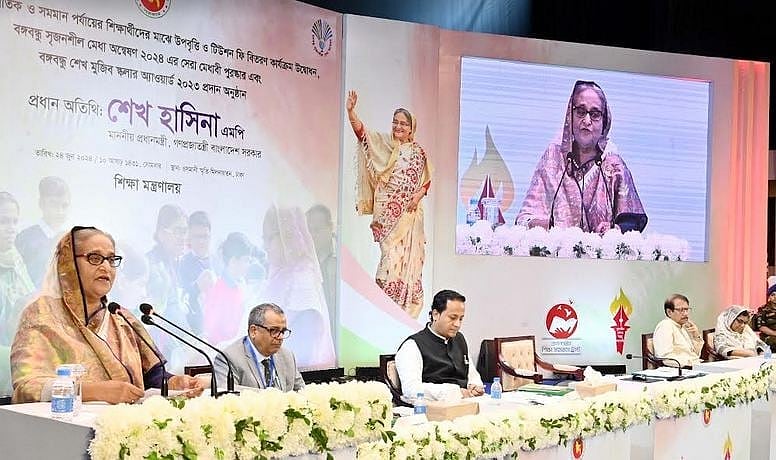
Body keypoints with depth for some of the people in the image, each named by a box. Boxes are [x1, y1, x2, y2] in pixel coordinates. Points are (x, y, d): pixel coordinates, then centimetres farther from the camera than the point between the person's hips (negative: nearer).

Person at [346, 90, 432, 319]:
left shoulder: (418, 151, 10)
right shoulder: (383, 142, 4)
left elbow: (426, 180, 15)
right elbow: (361, 131, -11)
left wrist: (417, 196, -3)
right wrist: (350, 111, -28)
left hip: (410, 212, 3)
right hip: (388, 210, -3)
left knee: (410, 254, 4)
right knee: (391, 252, -9)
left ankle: (407, 303, 14)